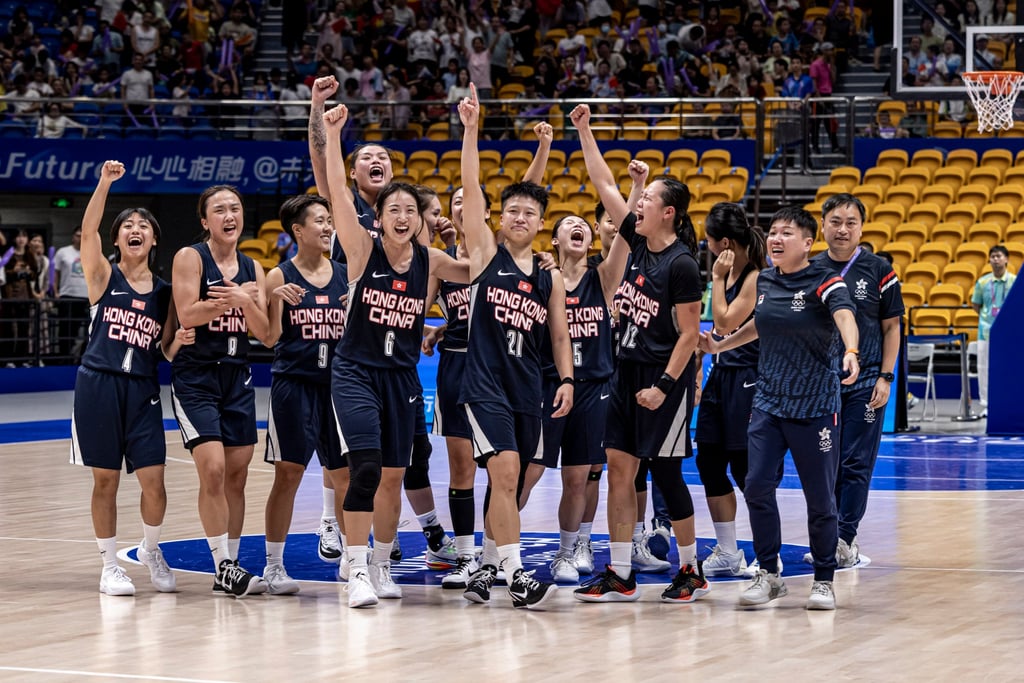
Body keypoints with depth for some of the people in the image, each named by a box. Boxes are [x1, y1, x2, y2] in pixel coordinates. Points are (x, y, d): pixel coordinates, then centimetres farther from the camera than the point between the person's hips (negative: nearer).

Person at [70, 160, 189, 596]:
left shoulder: (165, 291, 10)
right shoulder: (104, 276, 3)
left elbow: (167, 351, 13)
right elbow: (87, 232, -15)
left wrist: (180, 340, -9)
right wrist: (104, 184, -25)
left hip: (143, 389, 2)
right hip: (98, 383, -2)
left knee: (153, 480, -4)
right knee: (105, 479, 3)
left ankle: (150, 550, 23)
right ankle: (110, 567, 15)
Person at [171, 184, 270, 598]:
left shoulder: (252, 268, 10)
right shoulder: (191, 257, -5)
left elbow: (263, 331, 3)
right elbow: (187, 315, -16)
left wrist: (244, 301, -15)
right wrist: (231, 300, -21)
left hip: (238, 377, 6)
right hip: (196, 376, -5)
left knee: (237, 475, 5)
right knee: (213, 471, -15)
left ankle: (230, 567, 12)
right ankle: (224, 568, -9)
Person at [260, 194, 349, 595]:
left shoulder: (345, 275, 6)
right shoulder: (280, 277, -3)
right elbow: (270, 338, -7)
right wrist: (276, 300, -22)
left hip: (337, 384, 4)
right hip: (294, 384, -3)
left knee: (346, 475, 7)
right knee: (288, 473, -3)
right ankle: (274, 565, 5)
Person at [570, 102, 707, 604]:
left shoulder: (681, 265, -15)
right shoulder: (639, 243, 6)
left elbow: (689, 335, -15)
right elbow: (606, 187, 11)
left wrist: (664, 386, -19)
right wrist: (584, 133, 9)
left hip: (664, 378, -8)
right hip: (628, 371, 8)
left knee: (665, 473, -2)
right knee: (619, 469, 4)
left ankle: (691, 572, 12)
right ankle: (619, 576, 7)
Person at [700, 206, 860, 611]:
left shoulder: (824, 281, -11)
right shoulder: (764, 280, 8)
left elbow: (845, 316, -31)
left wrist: (850, 352, -50)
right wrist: (719, 345, 26)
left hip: (815, 406, -5)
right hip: (768, 402, 5)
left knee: (819, 497, 1)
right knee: (757, 486, -4)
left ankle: (823, 581, 15)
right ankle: (769, 575, 9)